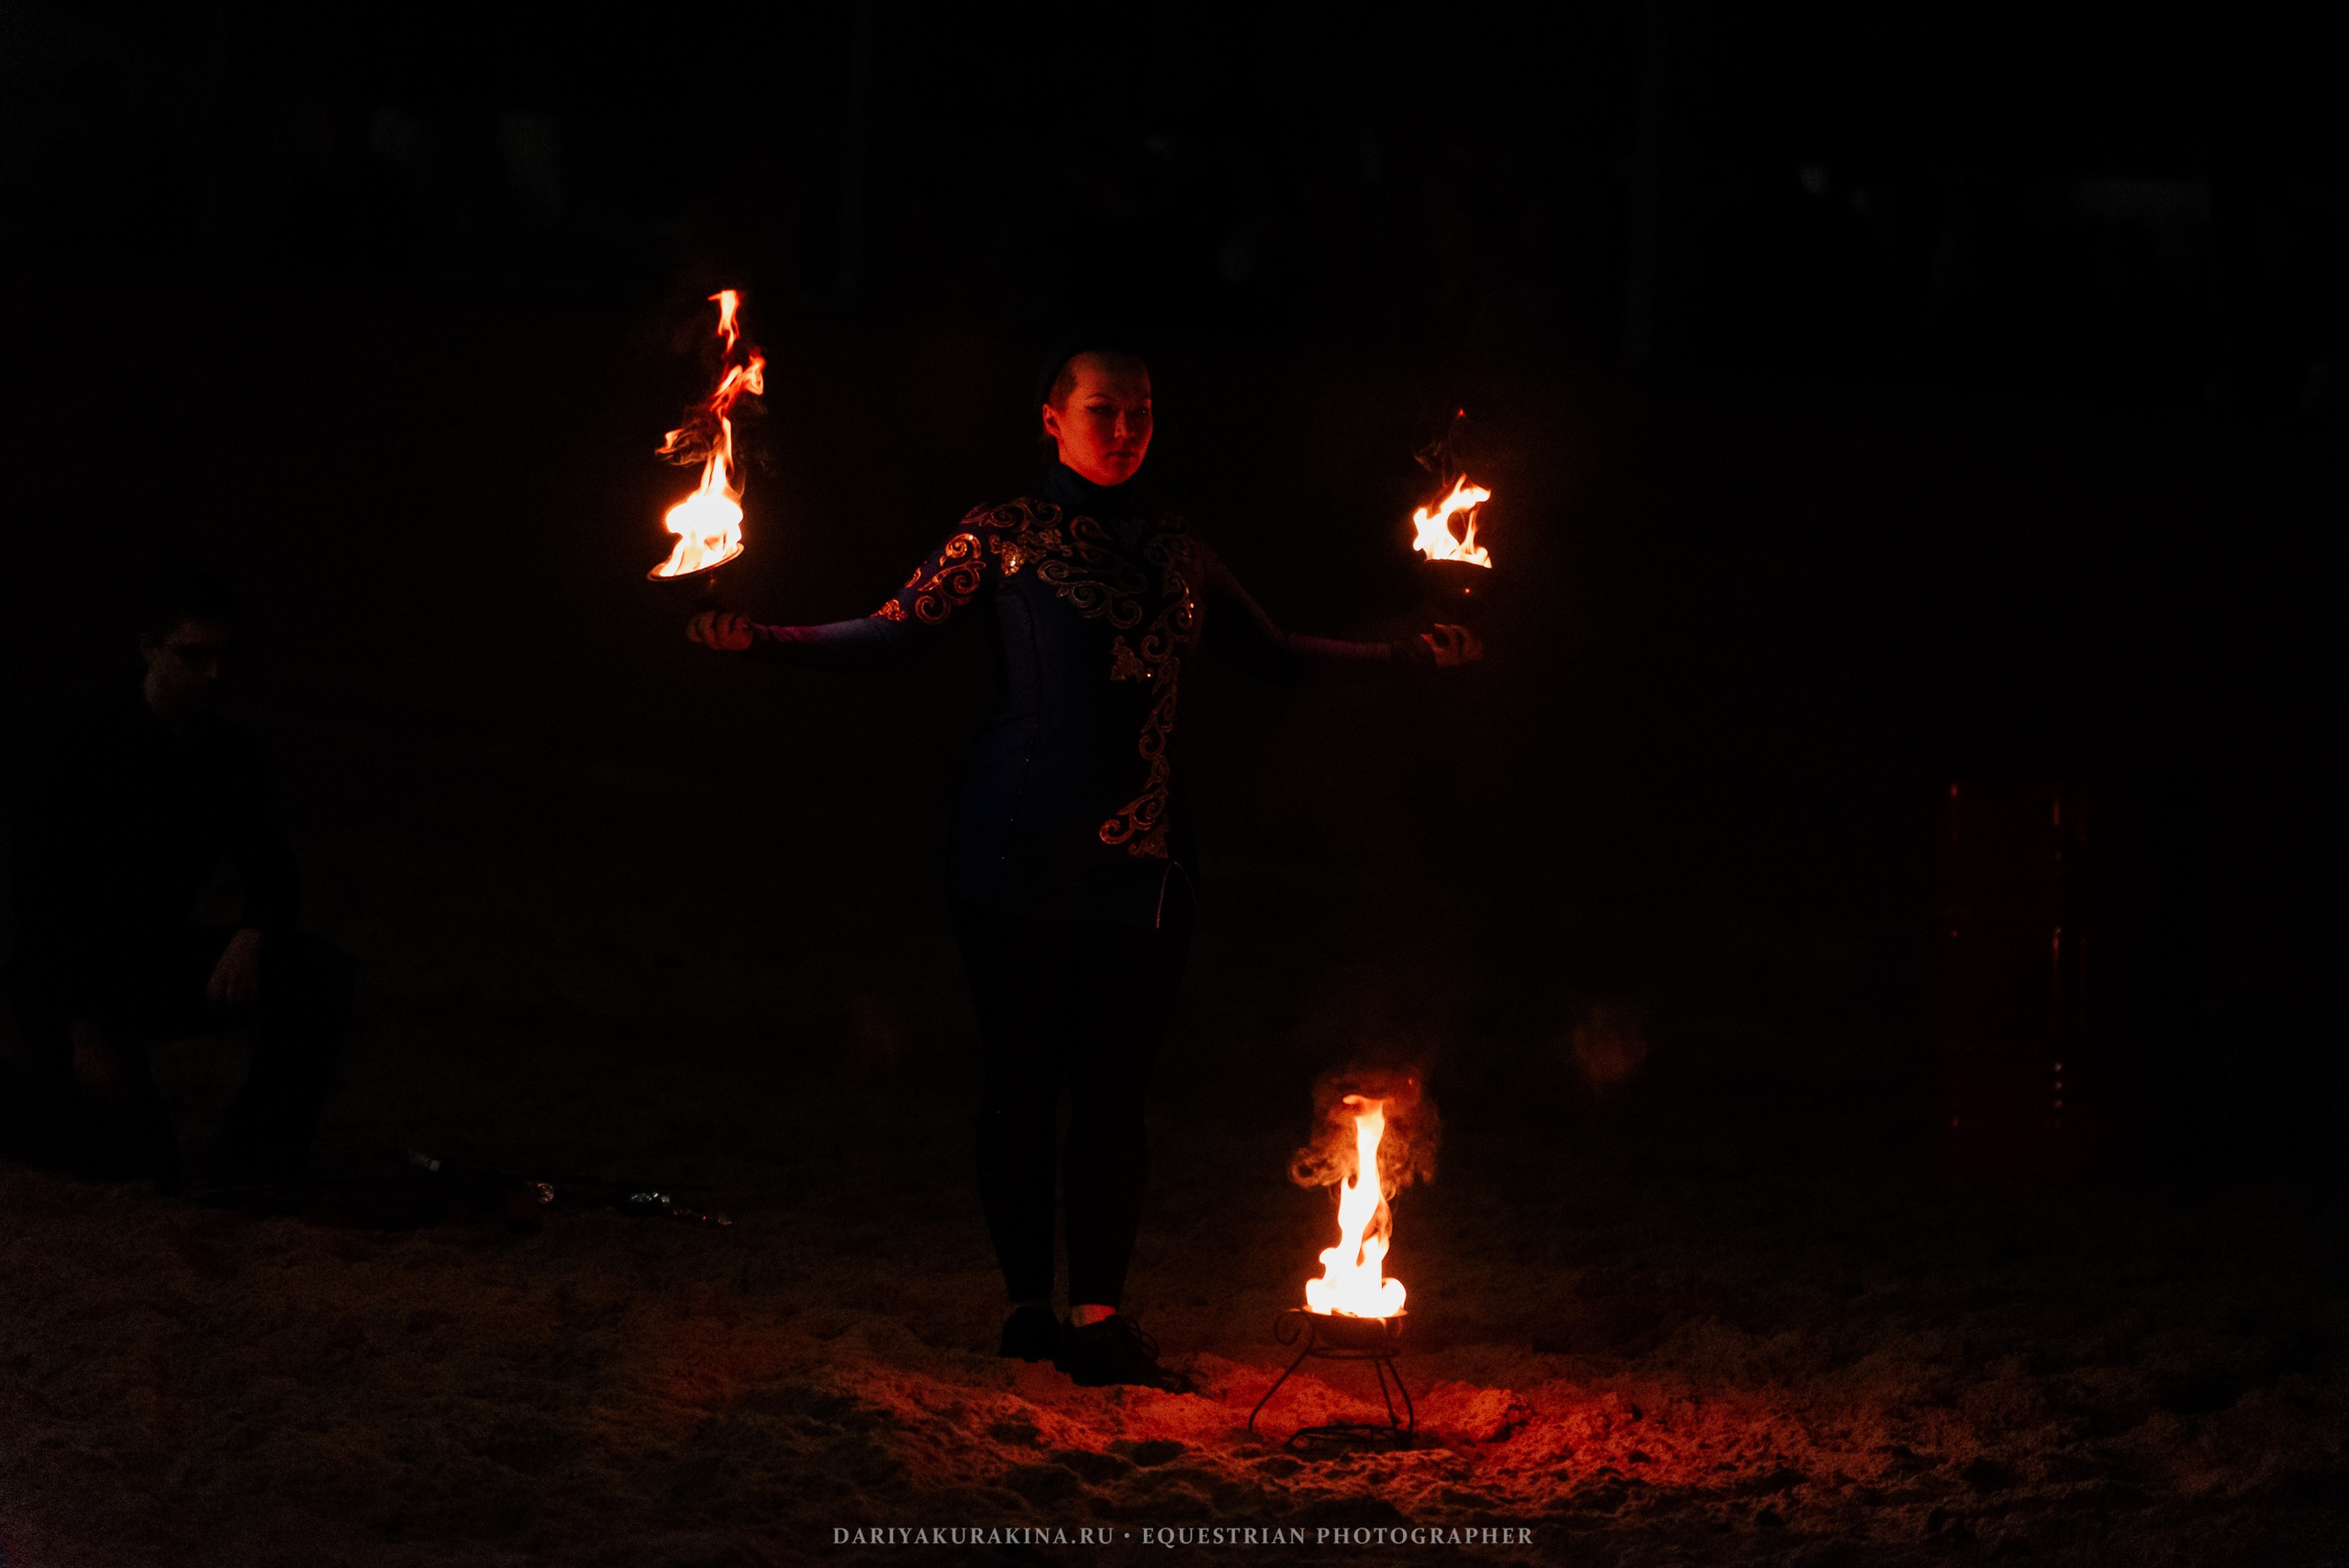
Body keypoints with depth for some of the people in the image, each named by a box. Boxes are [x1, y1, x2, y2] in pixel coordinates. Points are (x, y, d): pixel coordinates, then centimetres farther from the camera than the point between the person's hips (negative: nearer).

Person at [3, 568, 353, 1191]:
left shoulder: (230, 754, 2)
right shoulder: (71, 747, -16)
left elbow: (273, 879, 8)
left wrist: (253, 935, -18)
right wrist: (85, 1028, -23)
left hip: (161, 965, 6)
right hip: (70, 977, -6)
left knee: (320, 977, -16)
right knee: (141, 1165, -22)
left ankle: (251, 1174, -7)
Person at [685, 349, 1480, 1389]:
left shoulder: (1174, 551, 13)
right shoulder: (1003, 539, 1)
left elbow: (1275, 657, 20)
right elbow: (892, 631, -6)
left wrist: (1409, 655, 14)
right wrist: (762, 640, -20)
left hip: (1140, 866, 3)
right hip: (1020, 858, -3)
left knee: (1115, 1087, -1)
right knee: (1022, 1080, 1)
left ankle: (1098, 1317, 2)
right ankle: (1028, 1303, 11)